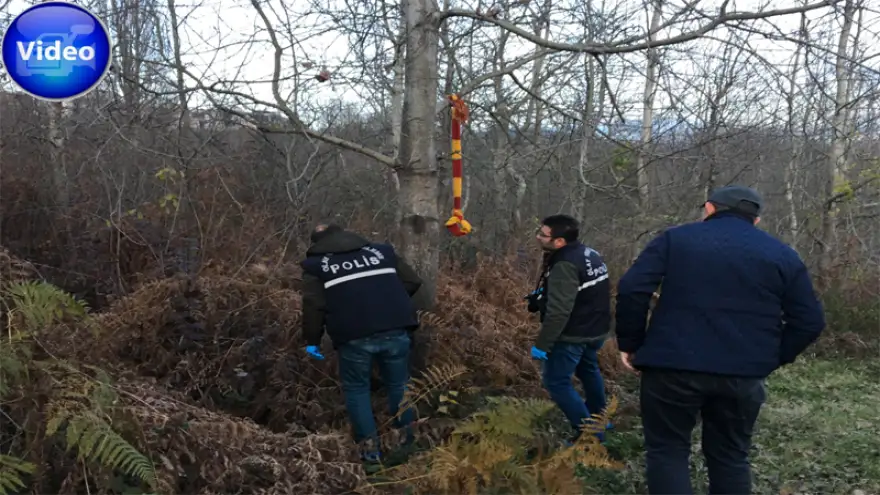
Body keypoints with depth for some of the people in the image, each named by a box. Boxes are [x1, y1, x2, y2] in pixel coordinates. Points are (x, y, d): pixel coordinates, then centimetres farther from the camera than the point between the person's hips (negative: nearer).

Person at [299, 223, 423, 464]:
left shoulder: (315, 264, 13)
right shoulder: (381, 250, 22)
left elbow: (313, 305, 2)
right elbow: (412, 282, 19)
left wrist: (313, 340, 12)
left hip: (354, 336, -2)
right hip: (395, 330, 3)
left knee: (356, 389, 17)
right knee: (399, 384, 20)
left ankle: (370, 448, 15)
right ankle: (406, 440, 26)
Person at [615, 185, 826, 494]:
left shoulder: (675, 239, 4)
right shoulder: (782, 255, 10)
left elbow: (632, 290, -7)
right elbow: (809, 321, 6)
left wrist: (630, 344, 1)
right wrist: (769, 360, 12)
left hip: (673, 367, -2)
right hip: (743, 374, 3)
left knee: (667, 450, 9)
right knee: (730, 456, 17)